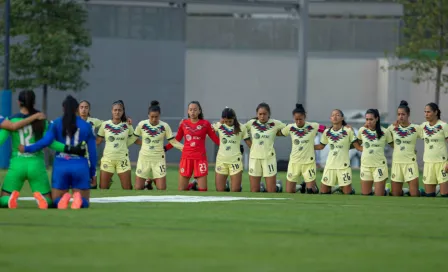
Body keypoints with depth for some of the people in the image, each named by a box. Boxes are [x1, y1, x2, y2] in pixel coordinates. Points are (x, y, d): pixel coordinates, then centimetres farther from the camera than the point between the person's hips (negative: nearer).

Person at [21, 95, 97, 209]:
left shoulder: (57, 123, 1)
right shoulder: (86, 126, 4)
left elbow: (45, 141, -10)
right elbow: (92, 151, 4)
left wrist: (27, 148, 4)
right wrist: (92, 172, 14)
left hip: (61, 165, 0)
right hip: (80, 166, 0)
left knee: (55, 202, 14)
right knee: (84, 204, 10)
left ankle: (64, 198, -23)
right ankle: (78, 198, -28)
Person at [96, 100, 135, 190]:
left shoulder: (127, 125, 3)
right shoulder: (105, 124, 3)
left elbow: (134, 139, 15)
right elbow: (98, 141, 9)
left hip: (122, 159, 0)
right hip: (108, 158, 0)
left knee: (127, 188, -2)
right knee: (103, 188, -1)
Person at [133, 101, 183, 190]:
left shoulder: (164, 126, -6)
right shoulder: (142, 125, -5)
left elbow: (173, 141, -6)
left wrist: (184, 147, -18)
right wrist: (145, 143, -4)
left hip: (158, 159, 0)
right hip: (144, 158, 0)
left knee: (162, 188, -5)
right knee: (138, 188, 1)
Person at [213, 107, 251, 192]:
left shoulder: (241, 128, 0)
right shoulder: (219, 126, 3)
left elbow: (249, 143, 4)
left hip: (235, 160, -2)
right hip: (221, 160, 2)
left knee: (235, 190, -5)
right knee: (220, 190, 1)